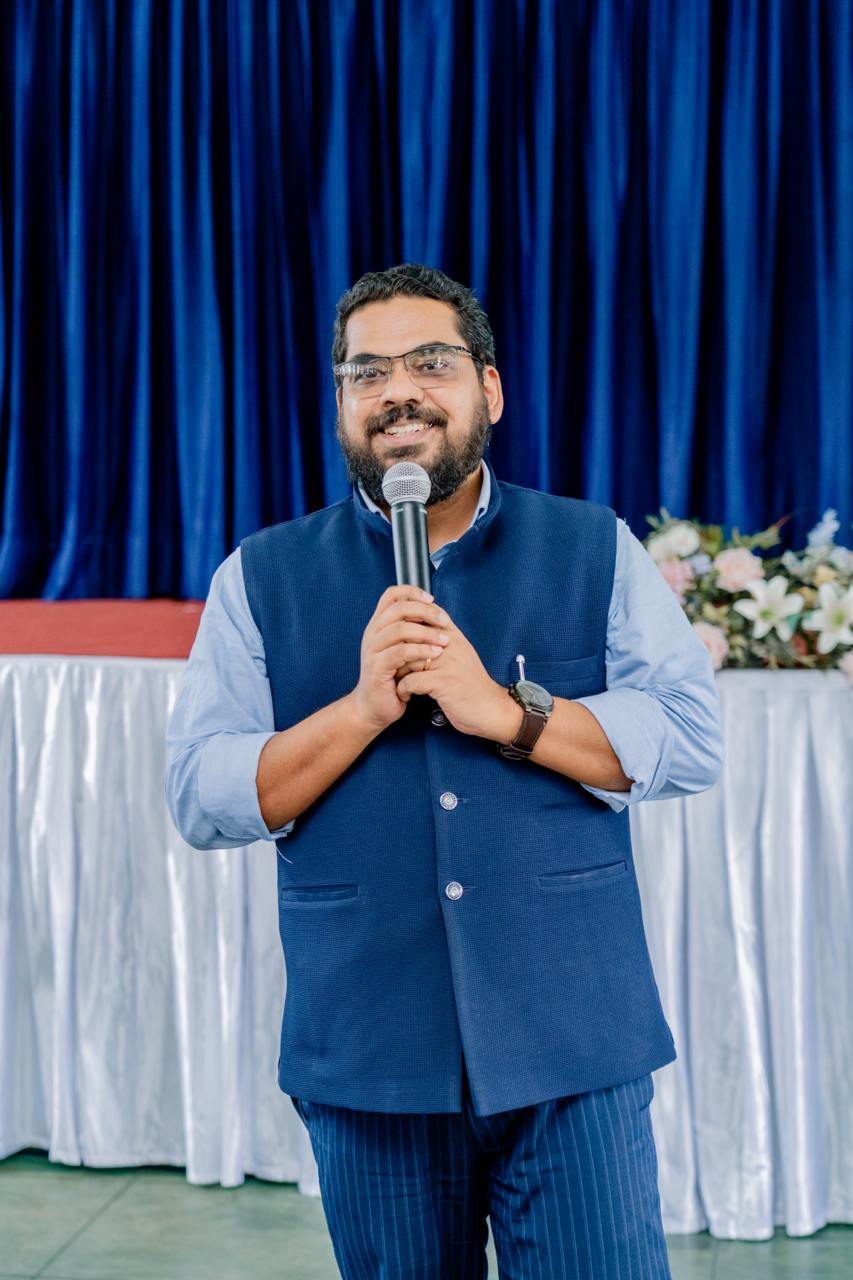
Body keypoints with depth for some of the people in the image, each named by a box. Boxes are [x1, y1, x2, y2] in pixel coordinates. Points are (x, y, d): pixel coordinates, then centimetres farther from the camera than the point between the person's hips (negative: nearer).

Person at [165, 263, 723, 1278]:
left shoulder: (595, 551, 4)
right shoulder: (262, 578, 4)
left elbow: (693, 743, -4)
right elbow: (201, 801, -2)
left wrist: (502, 711, -16)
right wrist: (363, 708, -16)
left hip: (573, 1047, 0)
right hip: (366, 1057, 1)